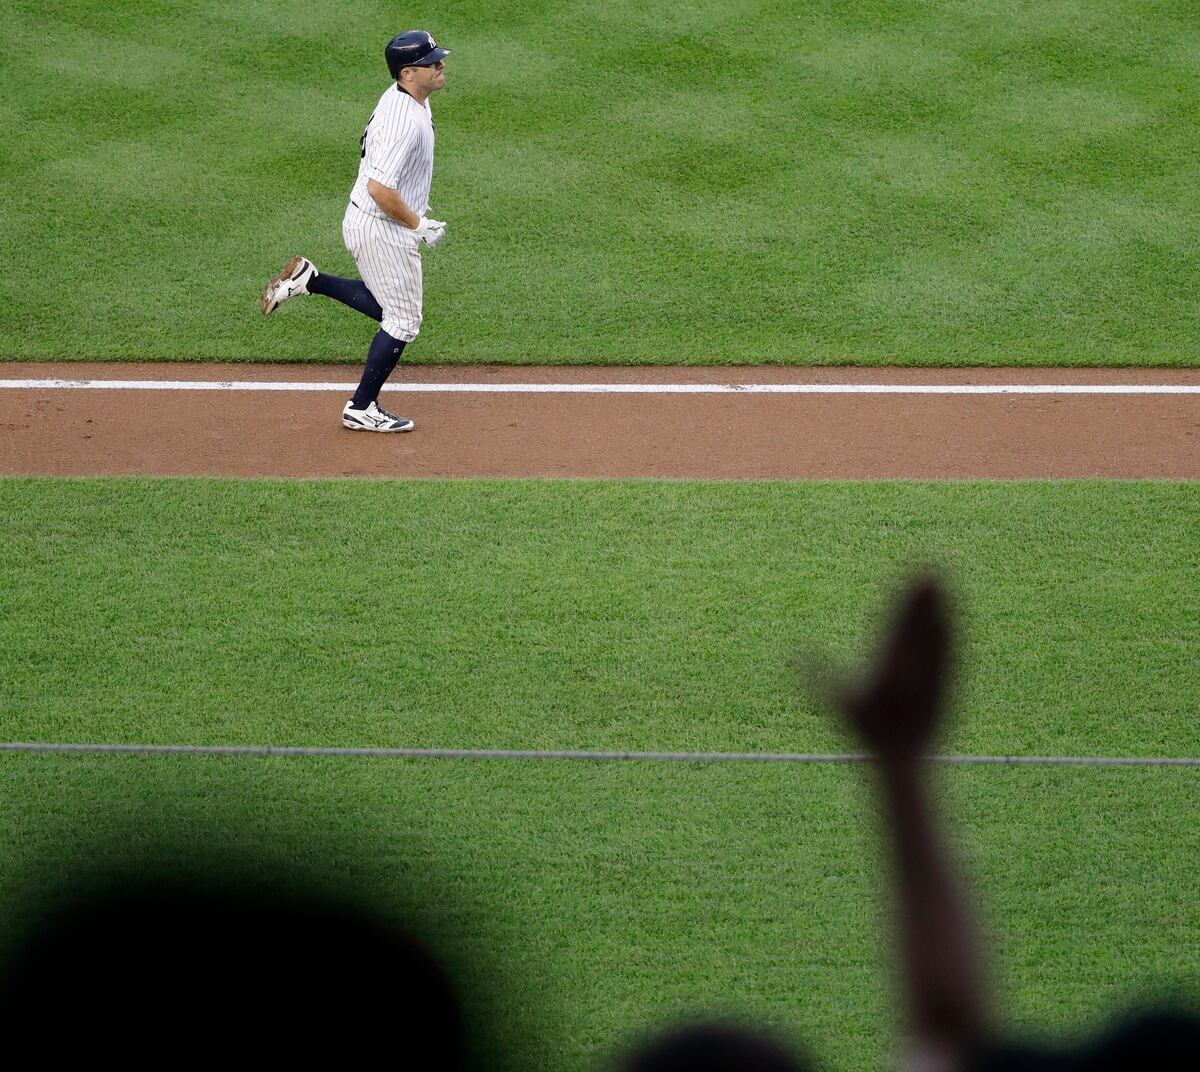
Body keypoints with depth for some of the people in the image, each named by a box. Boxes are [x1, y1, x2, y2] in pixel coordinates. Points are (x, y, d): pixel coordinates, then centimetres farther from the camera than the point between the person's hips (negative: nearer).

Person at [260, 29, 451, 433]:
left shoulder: (403, 97, 4)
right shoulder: (405, 121, -28)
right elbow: (380, 189, -32)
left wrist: (415, 208, 17)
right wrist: (418, 225, -19)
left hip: (362, 221, 10)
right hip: (383, 231, -10)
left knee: (387, 305, 25)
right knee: (403, 320, 4)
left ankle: (308, 280, 19)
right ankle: (361, 410, 14)